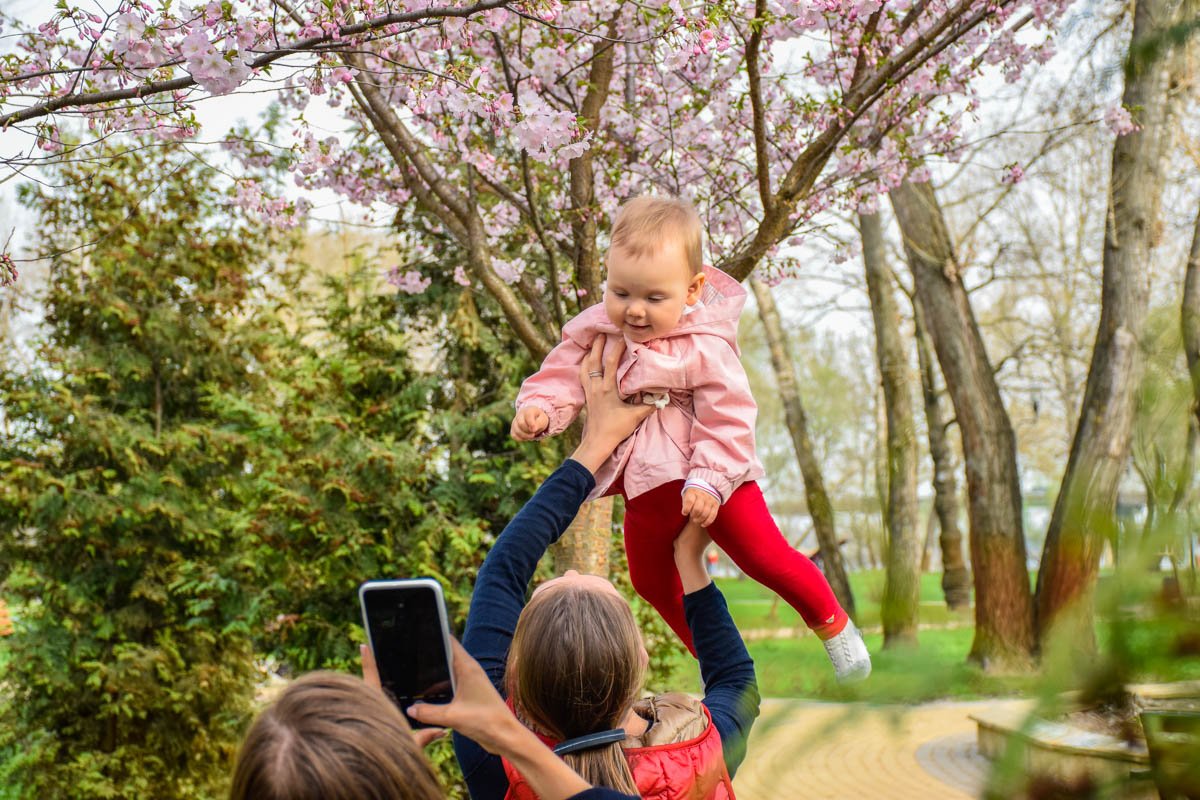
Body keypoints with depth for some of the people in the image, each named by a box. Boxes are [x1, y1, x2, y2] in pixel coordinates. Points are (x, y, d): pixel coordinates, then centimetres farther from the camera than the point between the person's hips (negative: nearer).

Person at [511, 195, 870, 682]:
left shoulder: (704, 348, -20)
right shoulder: (595, 331, -6)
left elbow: (728, 418, -20)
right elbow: (562, 376, -4)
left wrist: (709, 479, -28)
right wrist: (538, 409, -24)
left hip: (711, 477, -6)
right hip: (647, 486, 6)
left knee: (765, 556, -9)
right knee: (652, 581, 19)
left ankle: (834, 626, 18)